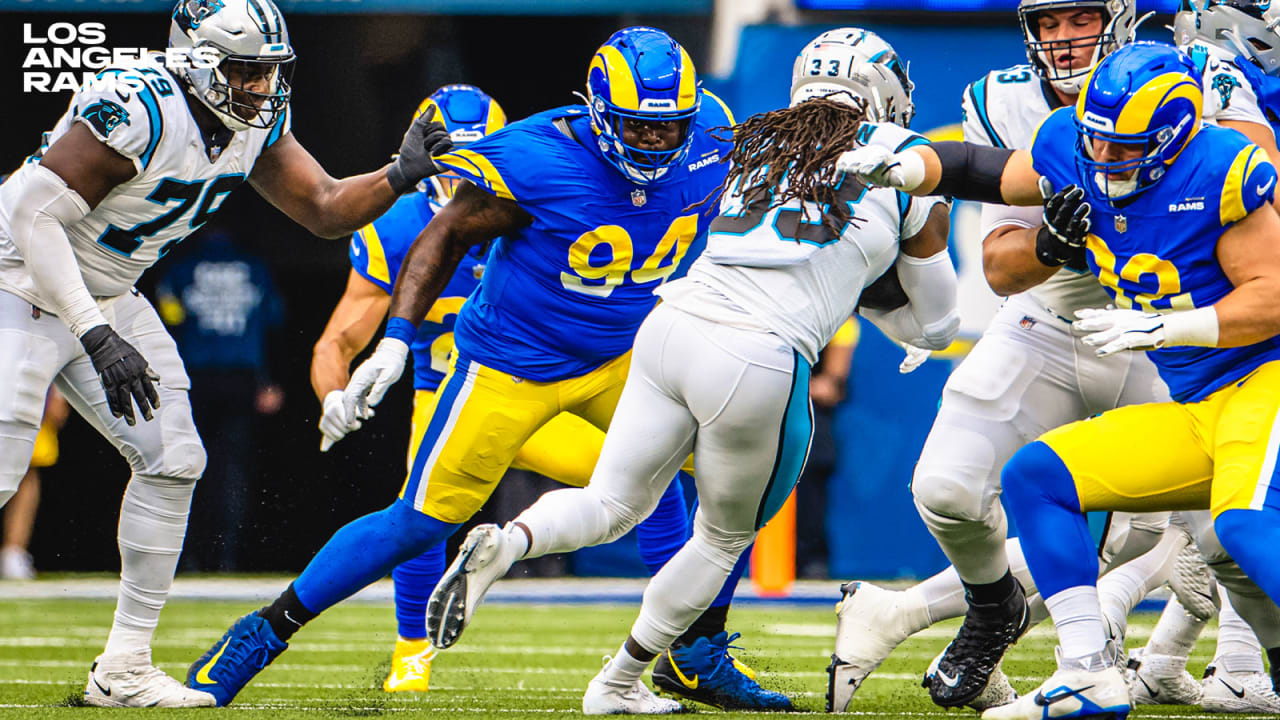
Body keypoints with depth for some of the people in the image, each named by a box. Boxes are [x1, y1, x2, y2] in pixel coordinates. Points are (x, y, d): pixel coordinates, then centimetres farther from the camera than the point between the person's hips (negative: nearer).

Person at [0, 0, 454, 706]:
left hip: (105, 294, 9)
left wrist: (399, 176, -18)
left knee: (170, 460, 3)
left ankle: (123, 669, 10)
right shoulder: (139, 110, -31)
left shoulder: (257, 120, -5)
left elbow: (324, 210, 3)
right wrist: (99, 338, -33)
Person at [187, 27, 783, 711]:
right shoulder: (538, 162, -26)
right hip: (513, 365, -5)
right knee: (420, 522, -7)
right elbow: (445, 237, -15)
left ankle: (700, 655, 6)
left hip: (619, 358, 5)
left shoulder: (707, 137, -11)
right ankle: (261, 633, 7)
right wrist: (394, 343, -21)